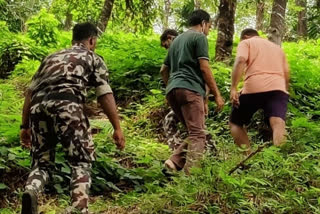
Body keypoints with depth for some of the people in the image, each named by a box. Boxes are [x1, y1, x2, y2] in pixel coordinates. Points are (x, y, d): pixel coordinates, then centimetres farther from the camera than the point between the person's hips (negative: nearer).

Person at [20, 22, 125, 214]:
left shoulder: (51, 57, 35)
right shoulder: (93, 58, 22)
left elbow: (30, 92, 27)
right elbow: (105, 95, 10)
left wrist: (25, 126, 28)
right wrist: (117, 128, 9)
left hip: (38, 107, 4)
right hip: (66, 105, -4)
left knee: (42, 163, 15)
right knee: (81, 162, 6)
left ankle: (30, 193, -14)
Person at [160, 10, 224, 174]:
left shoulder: (177, 40, 28)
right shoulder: (199, 37, 5)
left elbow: (163, 70, 29)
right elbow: (204, 68, -5)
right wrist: (217, 94, -3)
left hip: (172, 90, 8)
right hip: (189, 88, -8)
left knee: (194, 133, 12)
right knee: (198, 134, -12)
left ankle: (175, 162, -6)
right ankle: (189, 175, -23)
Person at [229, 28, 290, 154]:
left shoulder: (246, 42, 17)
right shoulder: (277, 47, 33)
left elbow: (240, 61, -5)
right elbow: (286, 75, 25)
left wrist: (233, 88, -12)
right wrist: (285, 91, 35)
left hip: (253, 88, -3)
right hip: (278, 88, 4)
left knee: (235, 123, 15)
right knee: (278, 124, -16)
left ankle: (248, 155, 1)